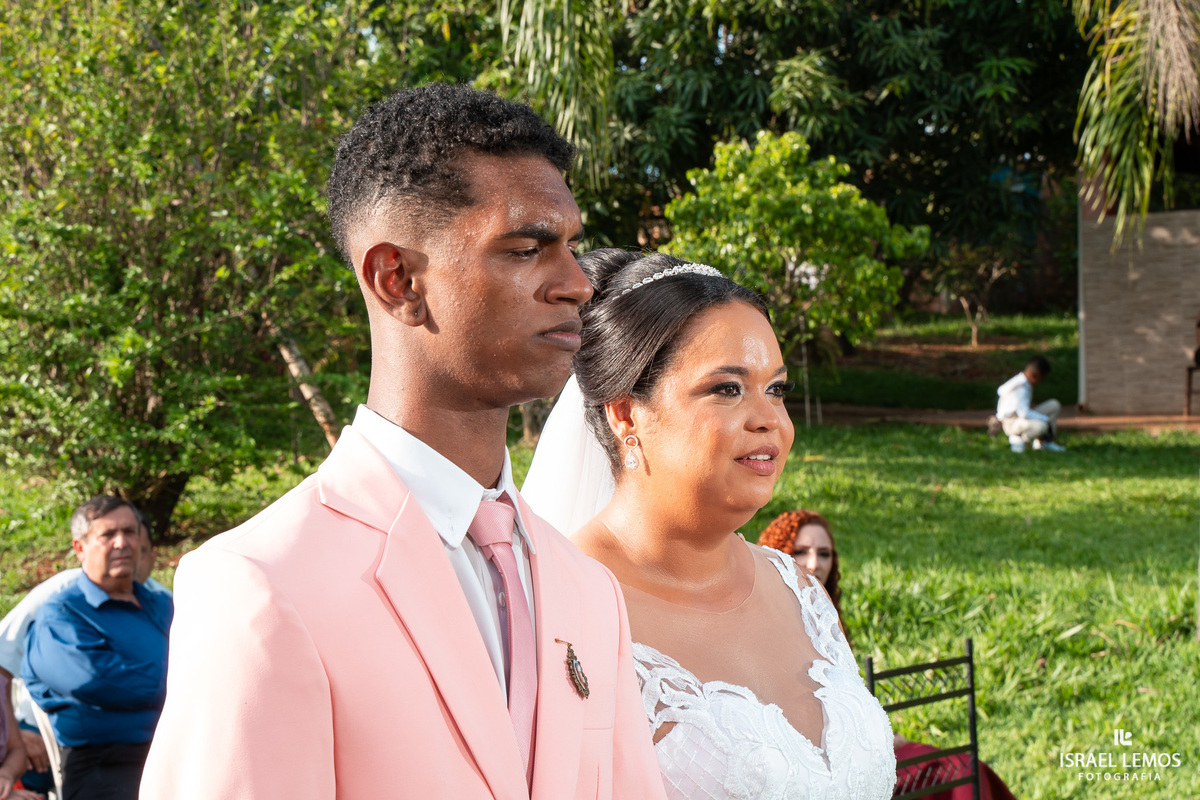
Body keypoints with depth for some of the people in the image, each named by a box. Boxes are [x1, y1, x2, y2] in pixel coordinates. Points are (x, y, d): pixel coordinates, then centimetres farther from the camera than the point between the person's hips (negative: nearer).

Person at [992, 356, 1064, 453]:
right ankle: (1018, 439, -9)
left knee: (1054, 406, 6)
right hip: (1011, 424, -11)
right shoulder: (1021, 388, -27)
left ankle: (1042, 442, 8)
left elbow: (1001, 390, 19)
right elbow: (1024, 413, -32)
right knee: (1040, 426, -40)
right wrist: (1046, 419, -24)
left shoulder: (1020, 378, 4)